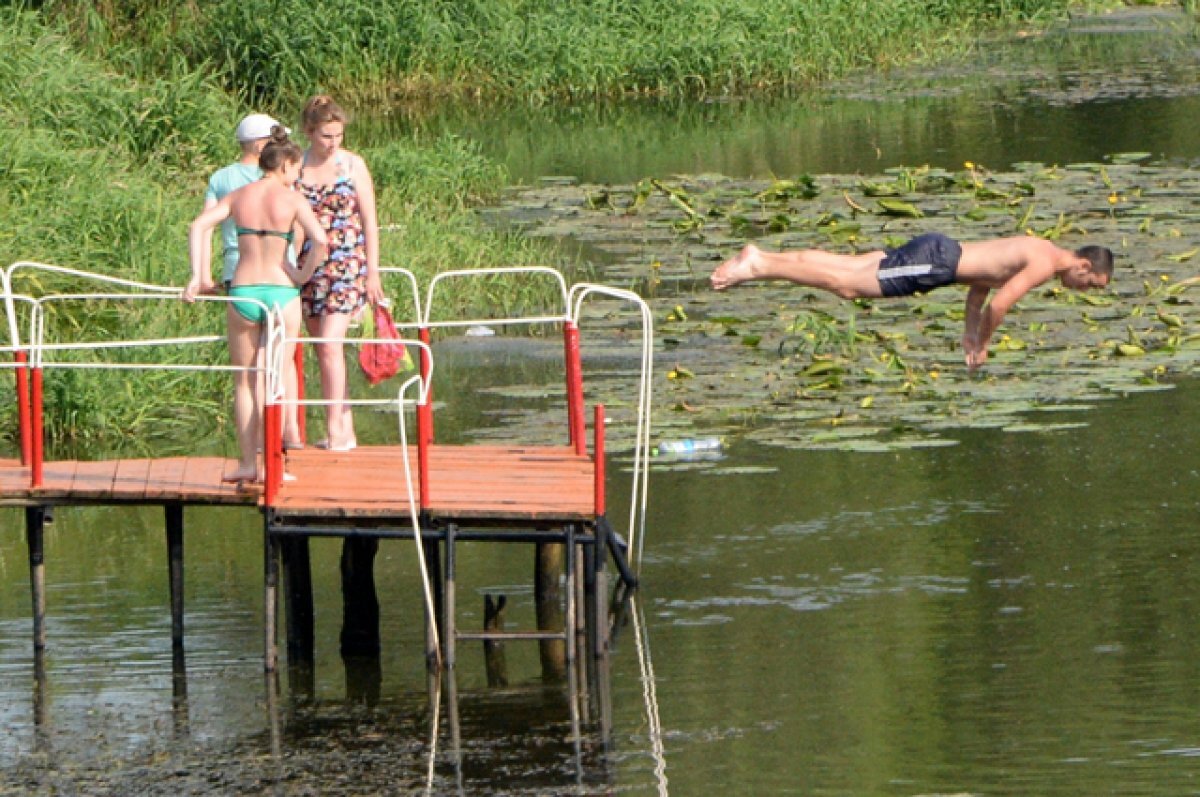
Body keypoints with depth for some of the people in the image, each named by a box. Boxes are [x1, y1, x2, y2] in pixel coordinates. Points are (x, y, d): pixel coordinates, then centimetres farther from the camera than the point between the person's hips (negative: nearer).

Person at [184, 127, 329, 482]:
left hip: (242, 294, 2)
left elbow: (199, 226, -4)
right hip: (281, 293, -2)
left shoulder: (238, 196, 6)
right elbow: (320, 241, -16)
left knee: (244, 382, 13)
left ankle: (247, 463, 12)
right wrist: (303, 276, -2)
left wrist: (198, 277, -3)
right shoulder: (291, 199, -3)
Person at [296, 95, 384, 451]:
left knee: (330, 345, -15)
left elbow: (369, 222, 2)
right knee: (322, 350, 6)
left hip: (346, 265, -3)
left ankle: (336, 430, -15)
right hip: (308, 267, 3)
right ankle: (346, 431, 12)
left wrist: (372, 273, -2)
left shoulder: (353, 165, 1)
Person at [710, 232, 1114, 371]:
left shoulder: (1038, 249, 17)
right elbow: (998, 304, -24)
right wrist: (980, 347, -8)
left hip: (936, 249, 9)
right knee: (845, 286, -10)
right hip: (934, 262, -9)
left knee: (846, 266, 10)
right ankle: (759, 269, -13)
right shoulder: (1044, 265, -15)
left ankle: (760, 257, 9)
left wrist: (971, 333, 24)